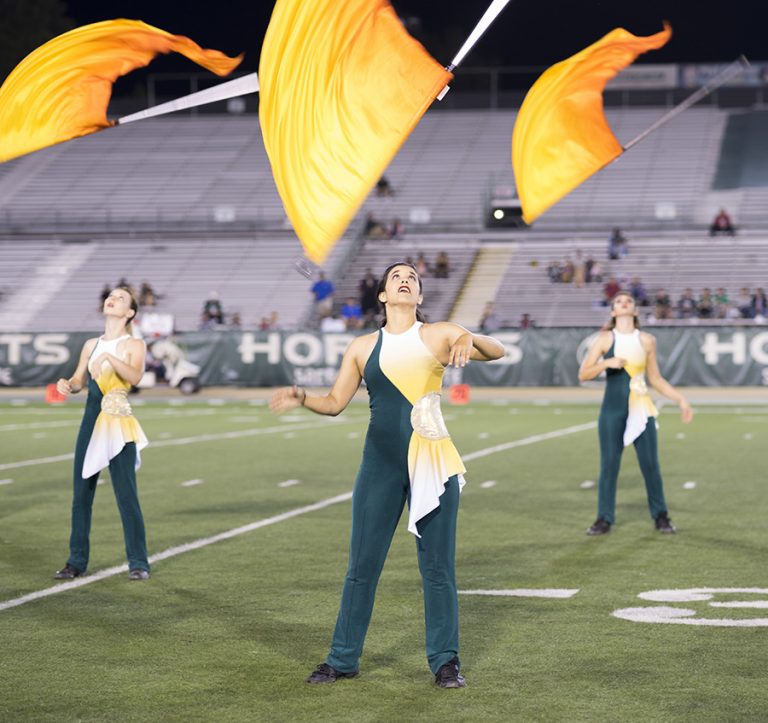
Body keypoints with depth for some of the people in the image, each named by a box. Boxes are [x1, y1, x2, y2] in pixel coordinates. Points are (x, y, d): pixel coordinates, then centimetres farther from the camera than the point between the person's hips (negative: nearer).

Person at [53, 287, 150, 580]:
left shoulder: (134, 345, -1)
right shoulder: (91, 344, 14)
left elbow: (135, 376, -19)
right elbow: (79, 380, 13)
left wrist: (109, 357, -34)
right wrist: (67, 385, -10)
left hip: (118, 424, -5)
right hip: (91, 420, 5)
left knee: (126, 495, -7)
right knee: (81, 493, 6)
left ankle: (138, 562, 0)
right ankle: (76, 560, 14)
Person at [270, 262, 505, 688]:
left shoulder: (439, 335, 3)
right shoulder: (363, 347, 8)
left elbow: (497, 352, -5)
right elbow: (334, 402, 10)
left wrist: (470, 339, -26)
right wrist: (301, 398, -9)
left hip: (432, 463, -2)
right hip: (380, 464, 2)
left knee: (437, 566, 2)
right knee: (362, 565, 5)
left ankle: (445, 661, 12)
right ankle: (343, 659, 15)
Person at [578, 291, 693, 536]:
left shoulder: (647, 341, 6)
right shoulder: (605, 339, 1)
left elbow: (656, 379, 13)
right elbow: (583, 374, -2)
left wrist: (680, 399, 7)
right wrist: (607, 363, -18)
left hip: (641, 410, 1)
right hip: (612, 410, -1)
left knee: (650, 464, 1)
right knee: (609, 464, -2)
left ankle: (660, 516, 12)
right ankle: (604, 518, 6)